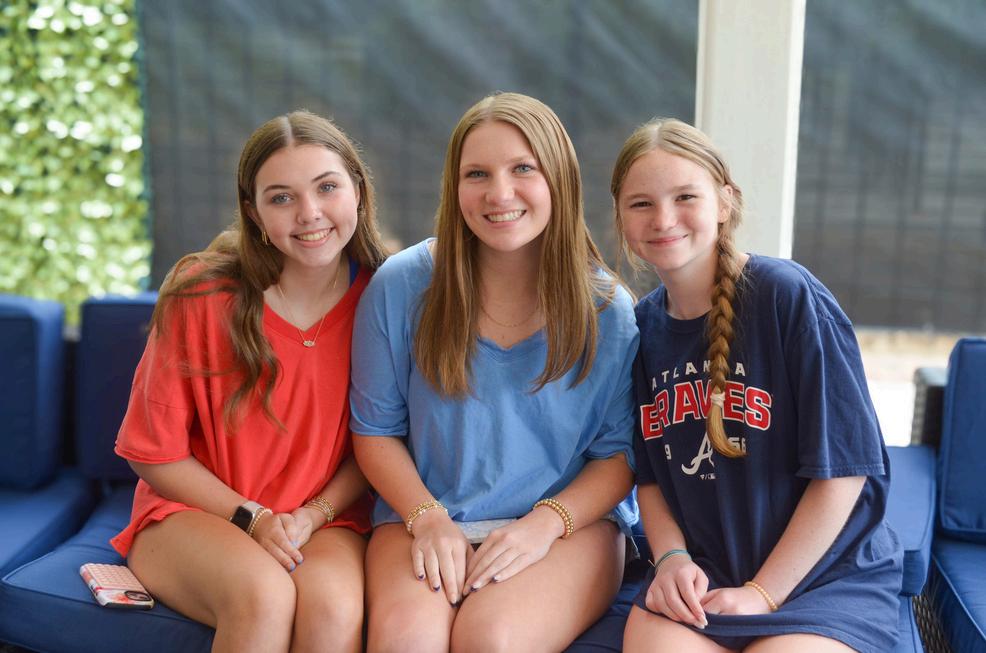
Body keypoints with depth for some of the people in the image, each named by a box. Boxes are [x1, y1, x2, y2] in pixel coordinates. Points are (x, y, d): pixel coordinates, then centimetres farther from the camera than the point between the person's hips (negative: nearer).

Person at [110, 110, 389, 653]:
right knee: (263, 595, -33)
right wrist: (252, 519, -11)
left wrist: (314, 515, -11)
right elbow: (154, 453, -4)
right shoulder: (201, 297, -13)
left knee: (335, 605, -32)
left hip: (328, 516, 2)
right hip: (193, 511, -1)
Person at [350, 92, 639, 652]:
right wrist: (428, 518, -10)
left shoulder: (606, 309, -3)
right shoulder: (401, 286, -2)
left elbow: (621, 452, 2)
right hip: (425, 516, 1)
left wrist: (545, 522, -14)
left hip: (571, 522, 0)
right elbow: (376, 430, 5)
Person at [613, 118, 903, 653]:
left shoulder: (789, 295, -13)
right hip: (698, 575, 3)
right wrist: (671, 557, -8)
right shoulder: (643, 324, 4)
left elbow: (841, 468, -12)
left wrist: (763, 593, -11)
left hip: (830, 573, -3)